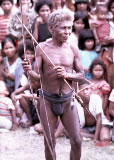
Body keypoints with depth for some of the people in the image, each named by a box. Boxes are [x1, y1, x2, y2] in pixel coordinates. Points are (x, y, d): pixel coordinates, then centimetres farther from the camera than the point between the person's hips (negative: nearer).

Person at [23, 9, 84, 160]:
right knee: (49, 143, 4)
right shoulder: (42, 48, -8)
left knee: (77, 141, -2)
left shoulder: (73, 49, -3)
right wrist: (29, 71, -33)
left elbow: (81, 75, 3)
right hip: (48, 99, -1)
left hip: (67, 99, 2)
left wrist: (67, 75, -17)